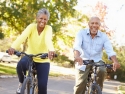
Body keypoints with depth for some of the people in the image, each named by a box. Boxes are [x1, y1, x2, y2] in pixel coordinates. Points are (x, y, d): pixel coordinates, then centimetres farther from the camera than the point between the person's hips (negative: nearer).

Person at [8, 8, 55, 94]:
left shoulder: (48, 28, -13)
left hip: (43, 60, 0)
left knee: (42, 85, -13)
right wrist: (13, 47, -51)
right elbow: (22, 37, -31)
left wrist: (51, 50, -59)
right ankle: (21, 83, -2)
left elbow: (48, 39, -35)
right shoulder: (31, 26, -11)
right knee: (21, 65, -33)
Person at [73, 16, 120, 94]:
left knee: (102, 71, -31)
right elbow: (77, 46, -24)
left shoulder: (104, 36, -3)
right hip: (83, 61, -1)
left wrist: (115, 61, -38)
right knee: (81, 82, -21)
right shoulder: (81, 33, -7)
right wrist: (77, 56, -47)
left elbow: (110, 50, -17)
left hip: (97, 61, 1)